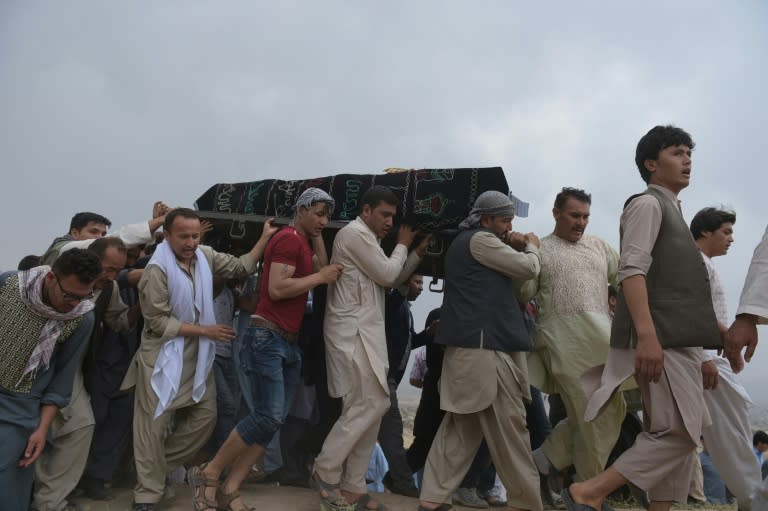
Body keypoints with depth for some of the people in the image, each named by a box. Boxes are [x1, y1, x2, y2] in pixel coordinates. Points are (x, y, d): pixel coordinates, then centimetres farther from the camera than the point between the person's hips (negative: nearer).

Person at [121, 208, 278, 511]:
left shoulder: (205, 256, 0)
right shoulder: (157, 270, -18)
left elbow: (242, 267, 8)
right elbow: (158, 322, -17)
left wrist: (266, 237, 1)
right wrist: (206, 331, -16)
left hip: (197, 358, 7)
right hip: (163, 359, -7)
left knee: (205, 417, 12)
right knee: (154, 427, 1)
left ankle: (161, 466, 29)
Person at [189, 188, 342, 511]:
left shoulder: (304, 243, 19)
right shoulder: (288, 239, -11)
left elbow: (323, 271, 9)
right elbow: (276, 289, -20)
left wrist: (317, 237, 9)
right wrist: (320, 277, -13)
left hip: (289, 343, 10)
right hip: (267, 339, -10)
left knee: (274, 420, 5)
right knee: (267, 417, -12)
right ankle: (207, 474, 7)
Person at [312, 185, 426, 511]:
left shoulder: (367, 239, 23)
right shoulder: (355, 233, -9)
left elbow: (391, 282, 23)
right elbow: (387, 274, -11)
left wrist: (417, 254, 13)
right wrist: (402, 245, 4)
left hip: (364, 333, 10)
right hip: (352, 333, -10)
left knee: (372, 406, 7)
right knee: (369, 406, -10)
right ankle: (325, 473, 4)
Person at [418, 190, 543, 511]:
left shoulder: (467, 243, 25)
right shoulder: (480, 239, -7)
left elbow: (510, 282, 26)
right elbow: (528, 269, -6)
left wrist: (517, 248, 11)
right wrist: (531, 246, 15)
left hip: (472, 344, 10)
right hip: (484, 344, -10)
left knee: (462, 426, 10)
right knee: (508, 426, -2)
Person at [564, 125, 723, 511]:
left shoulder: (671, 210, 26)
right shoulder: (647, 203, -4)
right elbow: (632, 270, -18)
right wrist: (647, 334, -29)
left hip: (678, 339, 10)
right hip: (659, 339, -10)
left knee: (680, 433, 8)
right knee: (680, 431, -12)